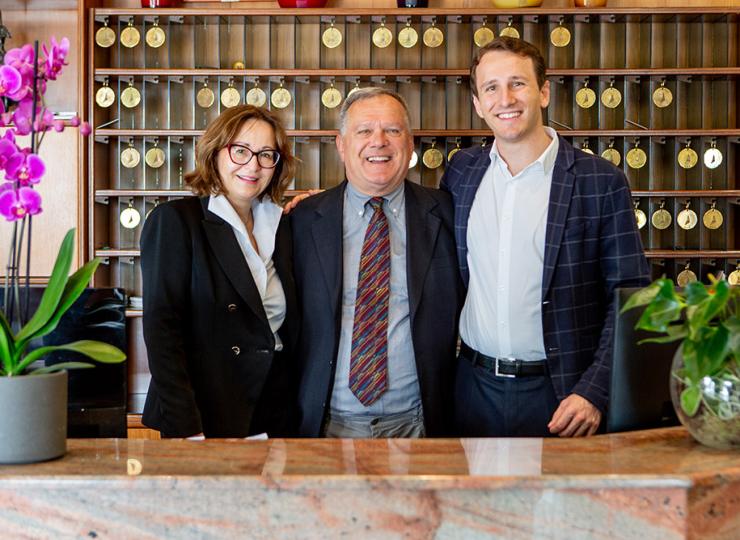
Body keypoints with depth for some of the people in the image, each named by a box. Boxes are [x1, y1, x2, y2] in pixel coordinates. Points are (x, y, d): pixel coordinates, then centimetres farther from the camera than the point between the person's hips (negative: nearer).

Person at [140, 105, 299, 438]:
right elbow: (161, 328, -13)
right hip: (206, 422, -5)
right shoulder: (175, 220, -6)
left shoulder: (281, 226, 11)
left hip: (277, 419, 5)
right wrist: (187, 430, -19)